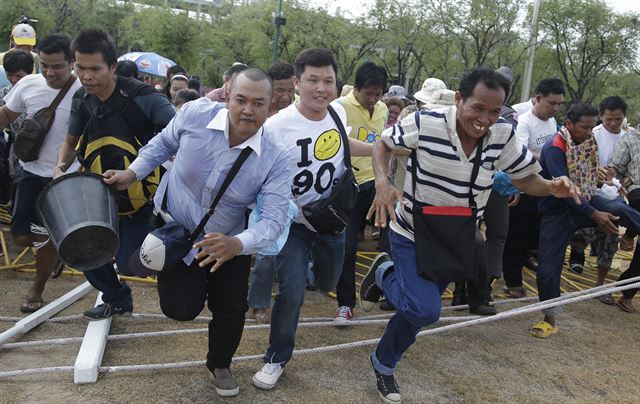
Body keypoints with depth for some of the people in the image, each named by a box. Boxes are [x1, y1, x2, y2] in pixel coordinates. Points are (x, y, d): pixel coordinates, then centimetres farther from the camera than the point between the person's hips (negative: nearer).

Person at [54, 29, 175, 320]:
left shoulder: (142, 97, -23)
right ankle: (117, 300, 40)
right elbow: (70, 142, 12)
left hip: (140, 199, -6)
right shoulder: (81, 101, -3)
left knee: (129, 265, -7)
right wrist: (61, 167, -7)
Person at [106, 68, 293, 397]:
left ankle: (219, 365, 42)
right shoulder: (194, 114, -25)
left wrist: (237, 244, -50)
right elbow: (164, 143, -1)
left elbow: (273, 220, -33)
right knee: (181, 309, 0)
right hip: (176, 231, 0)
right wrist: (133, 173, -4)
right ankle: (194, 288, 40)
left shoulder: (275, 157, -27)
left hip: (228, 243, 0)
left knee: (231, 310, 9)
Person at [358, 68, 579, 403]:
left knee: (419, 309, 14)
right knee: (426, 310, -18)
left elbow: (525, 178, -1)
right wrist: (382, 182, -27)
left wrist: (552, 187, -25)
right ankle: (384, 275, 14)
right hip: (412, 234, -4)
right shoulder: (425, 123, -24)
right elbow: (383, 143, -8)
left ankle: (384, 364, 42)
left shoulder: (503, 134, -13)